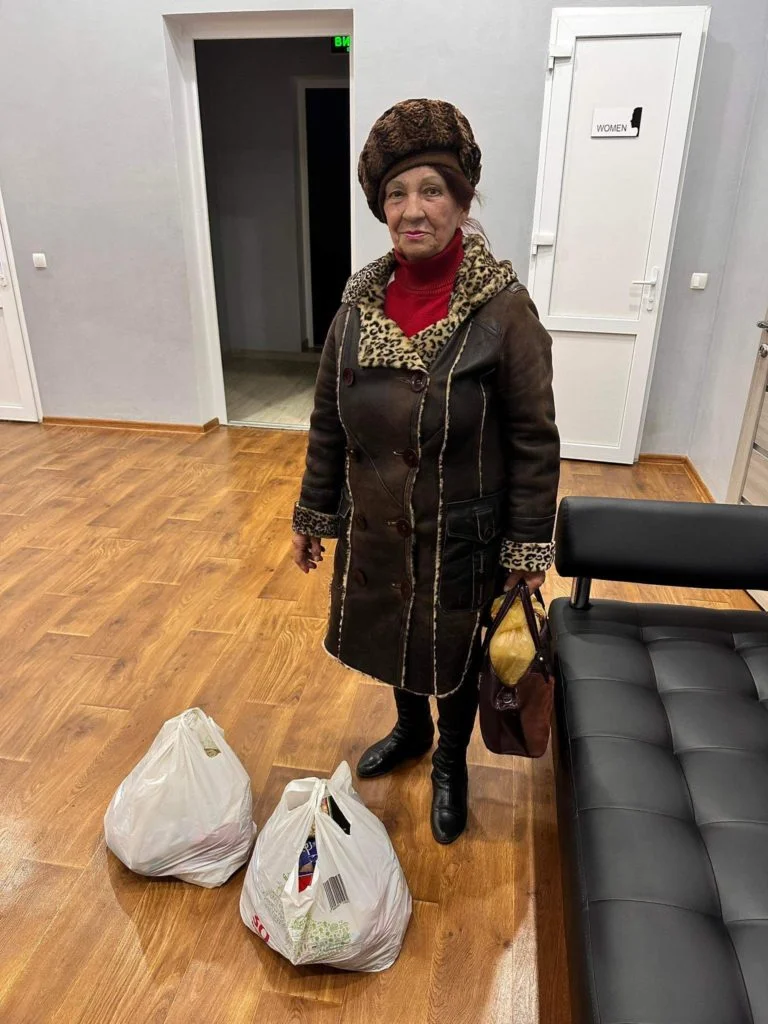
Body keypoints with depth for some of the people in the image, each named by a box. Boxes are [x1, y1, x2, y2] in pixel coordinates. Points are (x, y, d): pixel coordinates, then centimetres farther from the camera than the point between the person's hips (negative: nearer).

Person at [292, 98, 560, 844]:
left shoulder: (504, 310, -16)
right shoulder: (360, 304, -3)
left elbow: (535, 442, -11)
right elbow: (328, 425, 4)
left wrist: (528, 548, -10)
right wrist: (312, 517, 8)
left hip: (461, 538, -4)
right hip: (375, 530, 4)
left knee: (455, 655, 17)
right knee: (393, 639, 24)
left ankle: (451, 762, 46)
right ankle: (410, 730, 55)